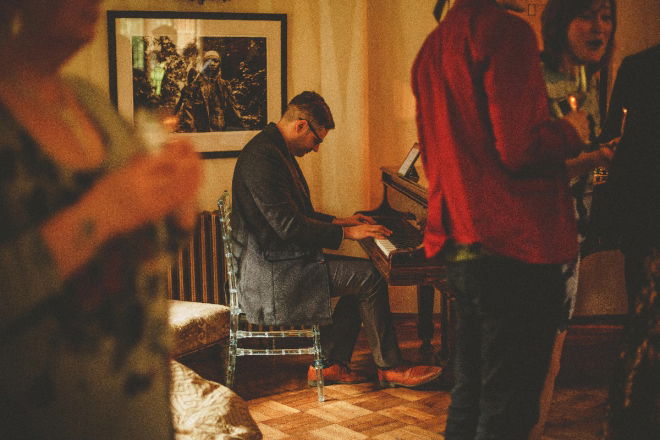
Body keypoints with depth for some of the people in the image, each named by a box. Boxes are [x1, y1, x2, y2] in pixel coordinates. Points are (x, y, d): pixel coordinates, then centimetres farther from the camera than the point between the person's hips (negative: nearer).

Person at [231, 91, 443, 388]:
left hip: (282, 258, 11)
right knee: (370, 277, -12)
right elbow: (288, 226, -25)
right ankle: (389, 368, 1)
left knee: (361, 276, 8)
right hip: (272, 271, -11)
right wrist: (345, 233, -17)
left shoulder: (276, 150, 13)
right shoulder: (263, 157, -21)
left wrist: (338, 222, 14)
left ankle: (329, 364, 8)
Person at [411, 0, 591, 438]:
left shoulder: (434, 45, 16)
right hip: (515, 245, -9)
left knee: (469, 399, 18)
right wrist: (570, 131, 0)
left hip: (458, 247, 9)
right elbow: (520, 148, -21)